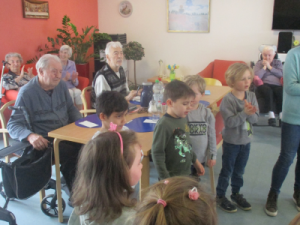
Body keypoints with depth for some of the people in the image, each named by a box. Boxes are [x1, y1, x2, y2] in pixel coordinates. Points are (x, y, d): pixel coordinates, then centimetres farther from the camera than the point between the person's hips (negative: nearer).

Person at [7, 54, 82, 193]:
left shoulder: (61, 85, 6)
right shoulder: (27, 93, -10)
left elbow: (71, 109, 19)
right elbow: (13, 125, -13)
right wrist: (30, 136, -34)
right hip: (44, 140, -5)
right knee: (71, 153, -31)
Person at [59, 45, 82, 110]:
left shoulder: (72, 64, 8)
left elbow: (76, 84, 10)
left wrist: (74, 80, -13)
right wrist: (64, 79, -24)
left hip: (71, 88, 4)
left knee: (78, 92, -30)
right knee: (70, 92, -34)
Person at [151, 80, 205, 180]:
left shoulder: (183, 118, 0)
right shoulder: (163, 125, -23)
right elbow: (157, 153, -21)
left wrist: (195, 161, 21)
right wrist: (165, 179, -19)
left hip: (186, 173, 8)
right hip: (172, 177, -8)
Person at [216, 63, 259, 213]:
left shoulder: (251, 96, -2)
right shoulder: (228, 100, -19)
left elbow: (255, 118, -6)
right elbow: (230, 122, -24)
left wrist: (250, 113, -27)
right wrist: (244, 112, -33)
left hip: (246, 140, 5)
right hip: (231, 141, -5)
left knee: (239, 170, 20)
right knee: (227, 170, 8)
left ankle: (236, 193, 38)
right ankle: (220, 196, 25)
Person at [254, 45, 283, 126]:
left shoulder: (278, 62, 23)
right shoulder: (259, 63, 17)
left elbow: (281, 74, 3)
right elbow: (257, 77, -2)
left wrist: (269, 67, 3)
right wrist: (264, 66, 2)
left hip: (277, 85, 2)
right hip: (264, 85, -1)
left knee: (281, 91, -35)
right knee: (267, 90, -38)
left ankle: (281, 114, -34)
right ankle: (271, 114, -39)